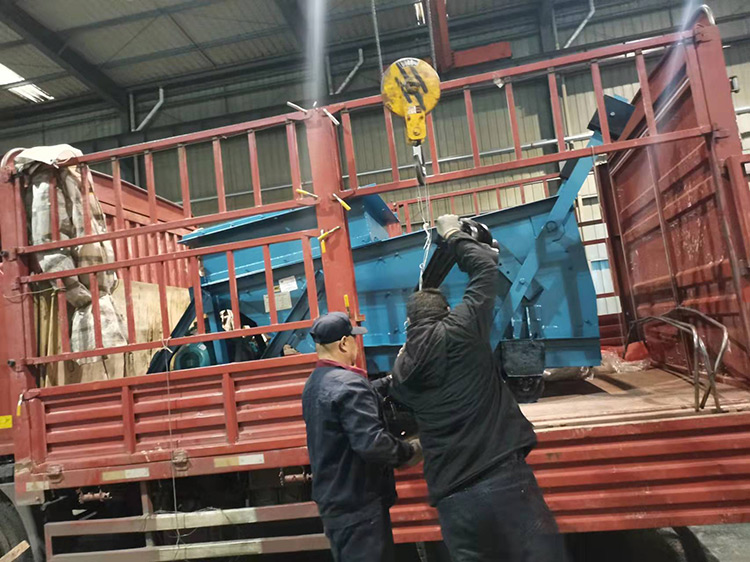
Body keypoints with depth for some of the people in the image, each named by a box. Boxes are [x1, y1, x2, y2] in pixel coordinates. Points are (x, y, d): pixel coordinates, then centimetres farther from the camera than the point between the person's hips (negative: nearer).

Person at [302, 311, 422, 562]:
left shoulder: (313, 384, 8)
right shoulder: (349, 383, -23)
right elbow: (372, 444, -29)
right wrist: (410, 451, -11)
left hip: (332, 500, 9)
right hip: (358, 504, -9)